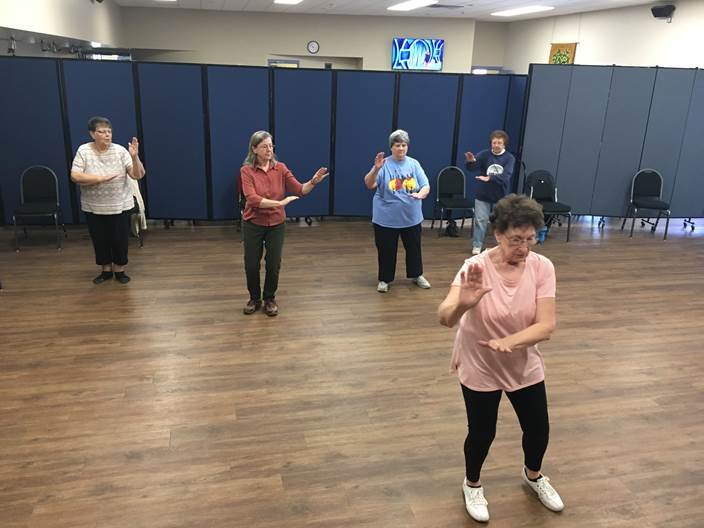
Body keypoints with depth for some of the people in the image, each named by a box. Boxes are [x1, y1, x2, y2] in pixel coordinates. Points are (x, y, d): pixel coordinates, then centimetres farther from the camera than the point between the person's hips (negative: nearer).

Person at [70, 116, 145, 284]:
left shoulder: (120, 150, -8)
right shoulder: (83, 151, -6)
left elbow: (138, 175, -12)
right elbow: (75, 176, -14)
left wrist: (135, 156, -28)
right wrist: (101, 178, -23)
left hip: (119, 206, -1)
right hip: (93, 208, 1)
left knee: (120, 240, 7)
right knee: (99, 240, 12)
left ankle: (119, 270, 25)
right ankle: (106, 270, 29)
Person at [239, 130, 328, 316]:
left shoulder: (280, 168, -2)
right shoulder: (246, 170, -10)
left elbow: (300, 190, -8)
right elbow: (252, 199, -21)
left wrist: (313, 181, -27)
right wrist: (280, 203, -26)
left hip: (276, 225, 2)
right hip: (253, 225, -1)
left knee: (273, 265, 8)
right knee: (251, 265, 8)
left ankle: (270, 299, 28)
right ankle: (254, 299, 30)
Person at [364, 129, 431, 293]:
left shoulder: (414, 164, 0)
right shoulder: (384, 164, -10)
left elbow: (426, 186, 0)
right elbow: (369, 185, -20)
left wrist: (421, 194, -24)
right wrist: (376, 169, -38)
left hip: (411, 217, 3)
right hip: (386, 219, -3)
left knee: (414, 248, 18)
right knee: (386, 250, 7)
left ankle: (416, 275, 37)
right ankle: (384, 279, 24)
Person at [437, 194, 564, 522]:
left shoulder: (542, 267, -16)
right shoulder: (477, 267, -25)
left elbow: (546, 326, -20)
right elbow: (445, 319, -37)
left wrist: (509, 341, -37)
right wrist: (462, 304, -60)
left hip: (524, 366, 3)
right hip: (479, 368, -3)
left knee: (538, 429, 16)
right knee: (482, 433, 9)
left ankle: (533, 475, 51)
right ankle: (472, 484, 42)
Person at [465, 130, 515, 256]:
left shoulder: (509, 158, -8)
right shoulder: (484, 154, -8)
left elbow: (505, 176, -24)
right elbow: (473, 166, -24)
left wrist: (489, 178, -40)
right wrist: (471, 161, -49)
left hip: (501, 195, 1)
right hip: (483, 194, 0)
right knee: (480, 220, 3)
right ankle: (477, 246, 15)